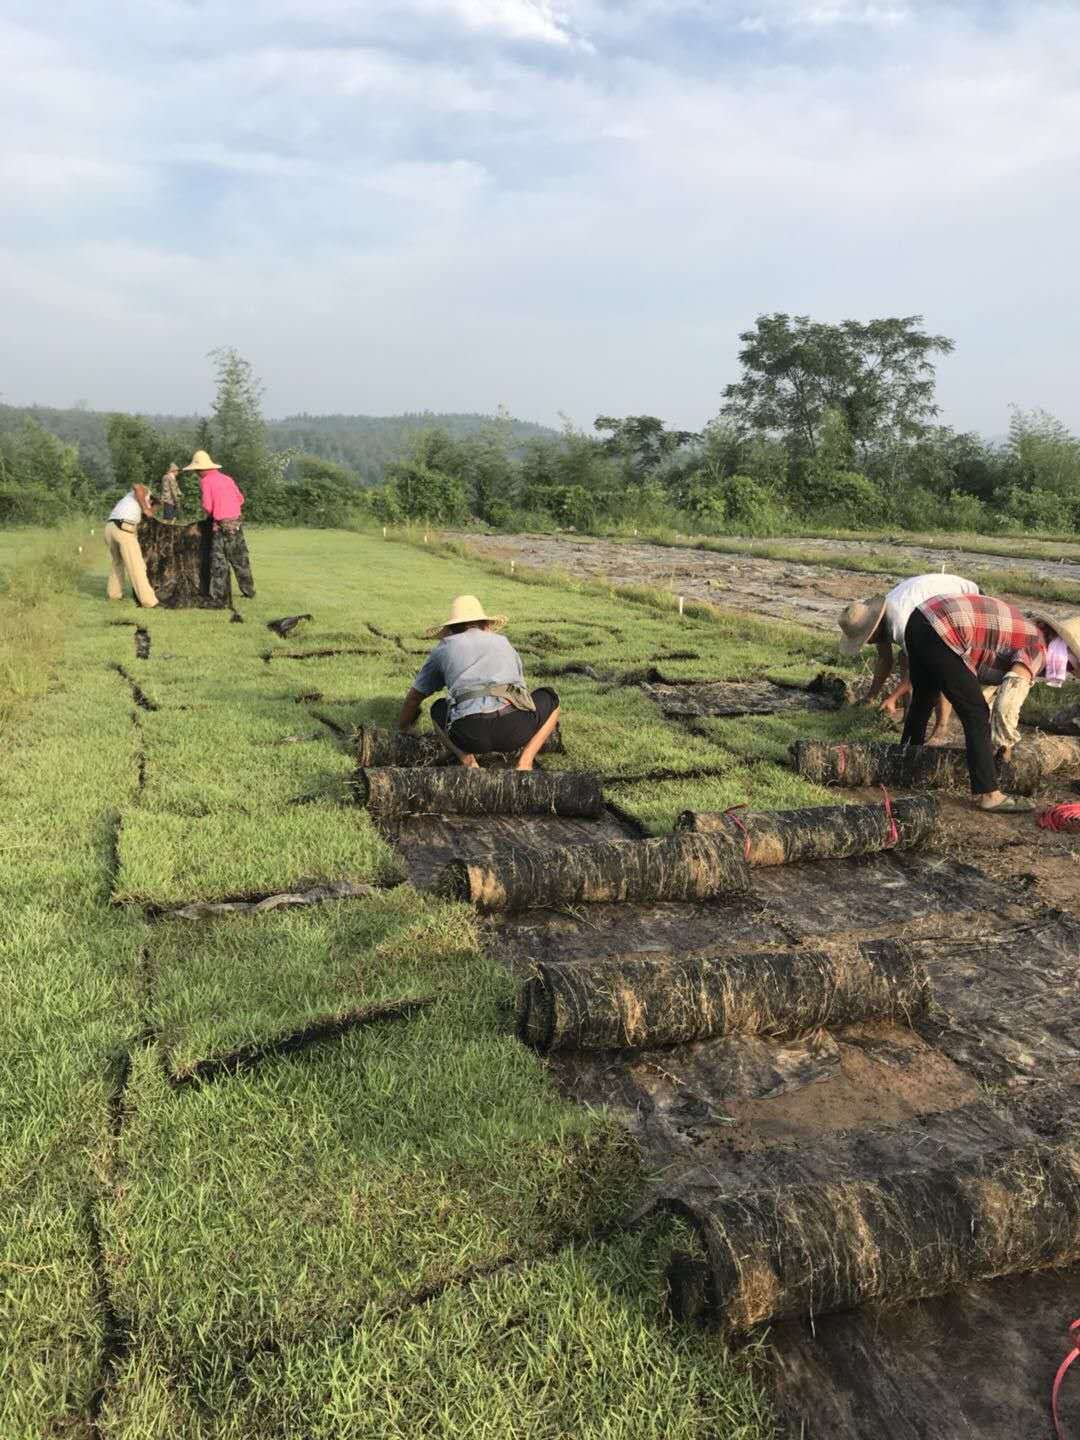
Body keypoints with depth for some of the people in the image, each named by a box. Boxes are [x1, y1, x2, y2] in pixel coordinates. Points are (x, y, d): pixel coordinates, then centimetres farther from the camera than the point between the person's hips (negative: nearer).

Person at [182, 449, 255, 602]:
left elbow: (207, 506, -10)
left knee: (218, 561, 0)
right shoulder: (226, 478, 11)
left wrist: (209, 515, 10)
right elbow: (240, 499, 11)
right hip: (237, 522, 6)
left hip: (222, 525, -6)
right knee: (240, 559, 14)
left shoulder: (205, 481, -7)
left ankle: (217, 595, 1)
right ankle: (249, 592, 21)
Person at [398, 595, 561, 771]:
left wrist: (402, 731, 61)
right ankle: (524, 762, 11)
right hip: (515, 727, 0)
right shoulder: (504, 643, 33)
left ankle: (469, 762, 10)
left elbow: (414, 697, 41)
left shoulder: (444, 648, 28)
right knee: (549, 700, 32)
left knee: (438, 710, 34)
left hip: (470, 734, 0)